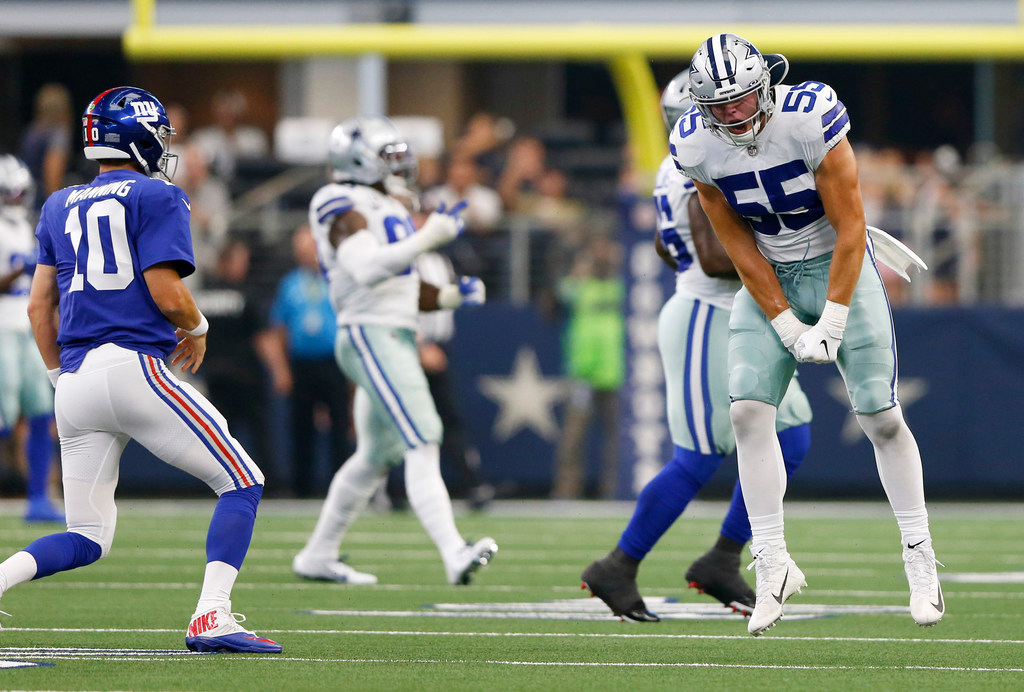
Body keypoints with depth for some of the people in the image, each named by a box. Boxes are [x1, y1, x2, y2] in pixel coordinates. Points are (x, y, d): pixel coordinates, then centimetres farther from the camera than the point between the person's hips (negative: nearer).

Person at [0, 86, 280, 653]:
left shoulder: (60, 207, 19)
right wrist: (197, 329, 11)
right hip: (133, 367, -7)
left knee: (87, 539, 13)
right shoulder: (156, 197, -1)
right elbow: (167, 294, -10)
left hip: (75, 379, 7)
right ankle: (211, 617, -12)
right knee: (241, 484, 4)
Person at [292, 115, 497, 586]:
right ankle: (454, 554, -31)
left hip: (399, 336, 10)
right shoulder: (344, 207, -8)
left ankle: (318, 556, 27)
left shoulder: (387, 210, 21)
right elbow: (366, 269, -25)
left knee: (376, 456, 17)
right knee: (422, 445, -20)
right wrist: (427, 238, -23)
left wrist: (455, 295, 10)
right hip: (371, 335, -10)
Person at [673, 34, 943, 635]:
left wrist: (833, 322, -17)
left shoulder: (811, 119, -25)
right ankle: (773, 566, -4)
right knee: (748, 411, -12)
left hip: (838, 265, -3)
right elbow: (739, 246, -6)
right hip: (768, 279, 3)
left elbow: (850, 230, -18)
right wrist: (787, 326, -11)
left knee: (881, 417, -6)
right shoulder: (696, 146, -13)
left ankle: (921, 557, 9)